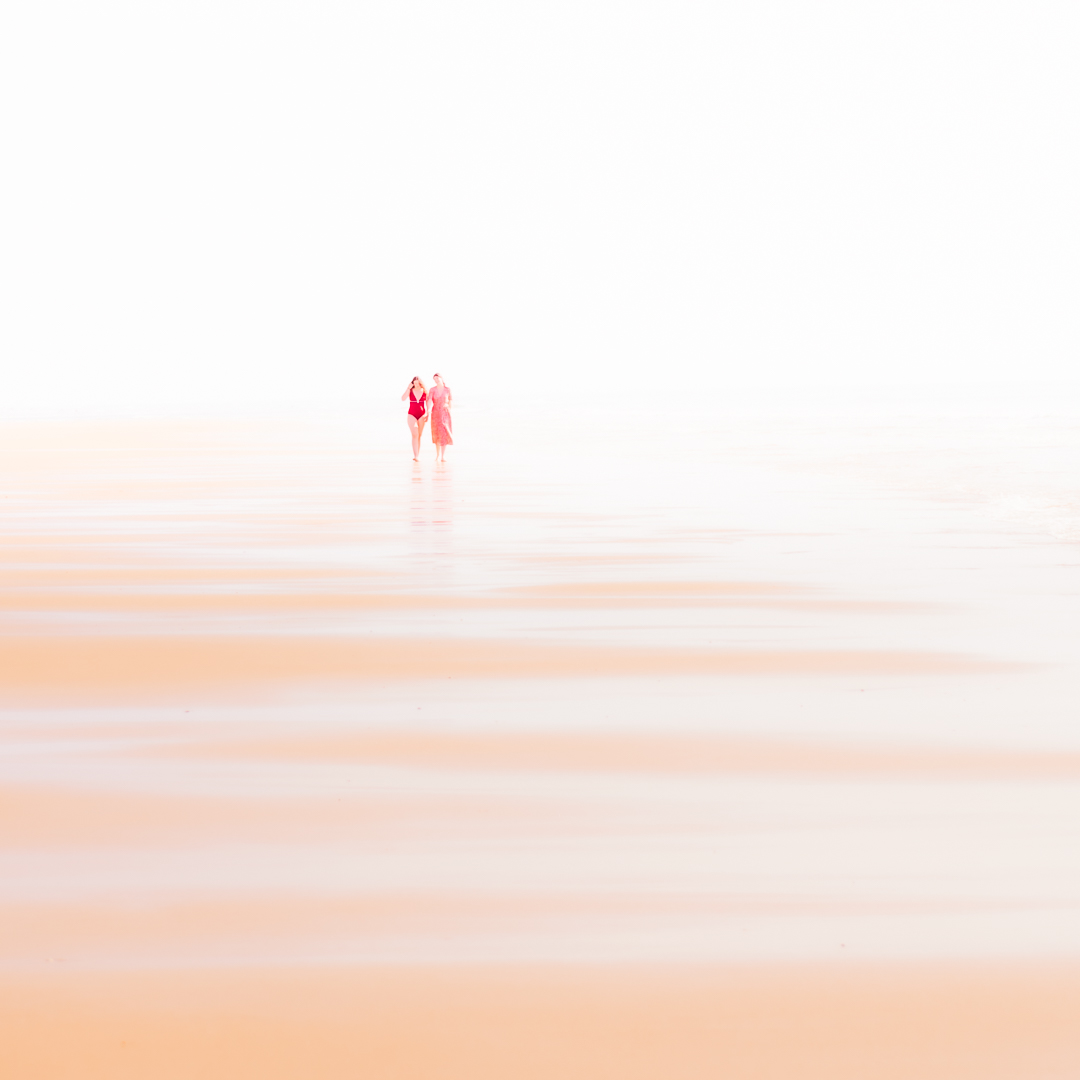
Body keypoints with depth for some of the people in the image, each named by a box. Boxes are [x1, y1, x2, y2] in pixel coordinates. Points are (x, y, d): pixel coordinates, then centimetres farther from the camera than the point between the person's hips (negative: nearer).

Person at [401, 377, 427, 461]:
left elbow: (427, 404, 8)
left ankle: (417, 456, 14)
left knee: (419, 436, 7)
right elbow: (403, 399, -15)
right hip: (412, 414, -2)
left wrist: (427, 415, 0)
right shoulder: (410, 391, 0)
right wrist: (408, 388, -18)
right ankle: (416, 455, -21)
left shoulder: (425, 392, 3)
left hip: (421, 415, 2)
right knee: (415, 435, -14)